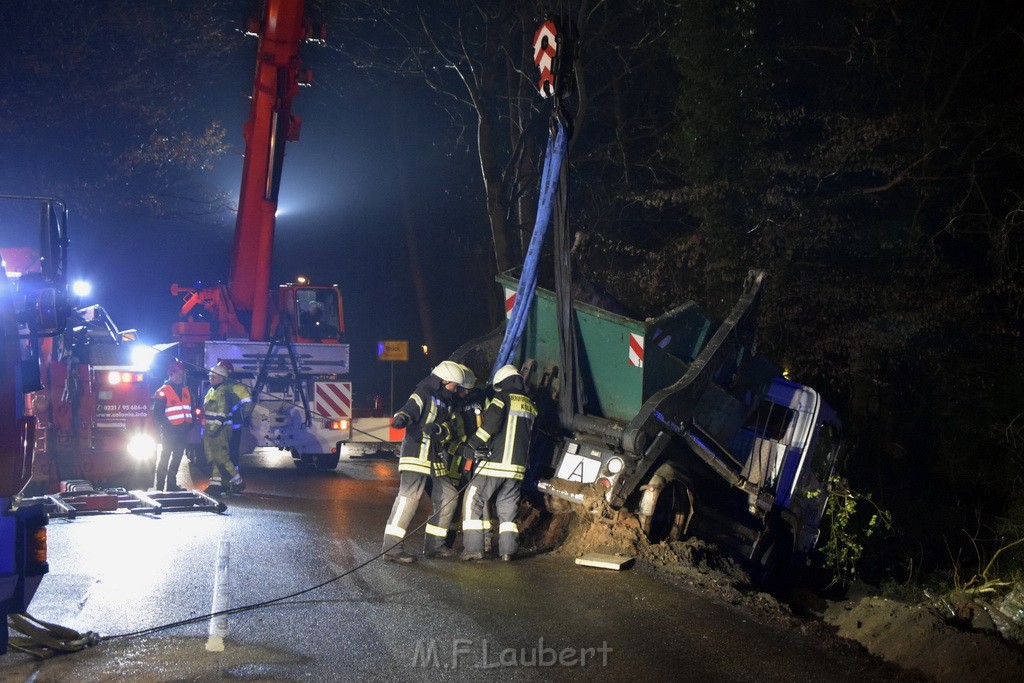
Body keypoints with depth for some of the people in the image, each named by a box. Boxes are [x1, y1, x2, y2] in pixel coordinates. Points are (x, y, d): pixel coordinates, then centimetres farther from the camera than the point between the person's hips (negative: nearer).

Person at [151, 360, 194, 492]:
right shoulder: (163, 392, -5)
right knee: (164, 458, -4)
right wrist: (167, 425, -17)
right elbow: (157, 413, -9)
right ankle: (159, 487, -2)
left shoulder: (187, 391, 14)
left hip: (183, 431, 6)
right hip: (169, 431, -6)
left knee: (177, 459, 11)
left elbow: (191, 410, 17)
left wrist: (190, 424, 1)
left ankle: (171, 484, 20)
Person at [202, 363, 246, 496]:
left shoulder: (224, 392, -14)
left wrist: (215, 428, -25)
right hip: (210, 429, 10)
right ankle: (215, 484, 13)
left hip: (220, 429, -10)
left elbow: (222, 413, -21)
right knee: (212, 458, 10)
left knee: (221, 458, -11)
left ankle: (238, 482, -4)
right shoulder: (211, 391, 17)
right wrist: (207, 429, 20)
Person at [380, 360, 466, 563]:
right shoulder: (424, 393, -3)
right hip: (417, 454, -10)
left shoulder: (446, 402, 22)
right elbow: (410, 408, -22)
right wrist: (401, 418, -46)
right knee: (409, 496, -18)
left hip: (436, 459, 10)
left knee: (448, 496, 14)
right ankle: (392, 548, -21)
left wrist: (438, 428, -16)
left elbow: (451, 429, 7)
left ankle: (434, 544, 22)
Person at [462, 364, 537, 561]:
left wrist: (475, 442, -7)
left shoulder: (502, 398, -5)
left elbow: (490, 424, -19)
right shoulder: (530, 405, 14)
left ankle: (473, 548, -3)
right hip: (518, 465, 6)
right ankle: (508, 550, 7)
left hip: (495, 463, -6)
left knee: (473, 500, 2)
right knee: (507, 508, 14)